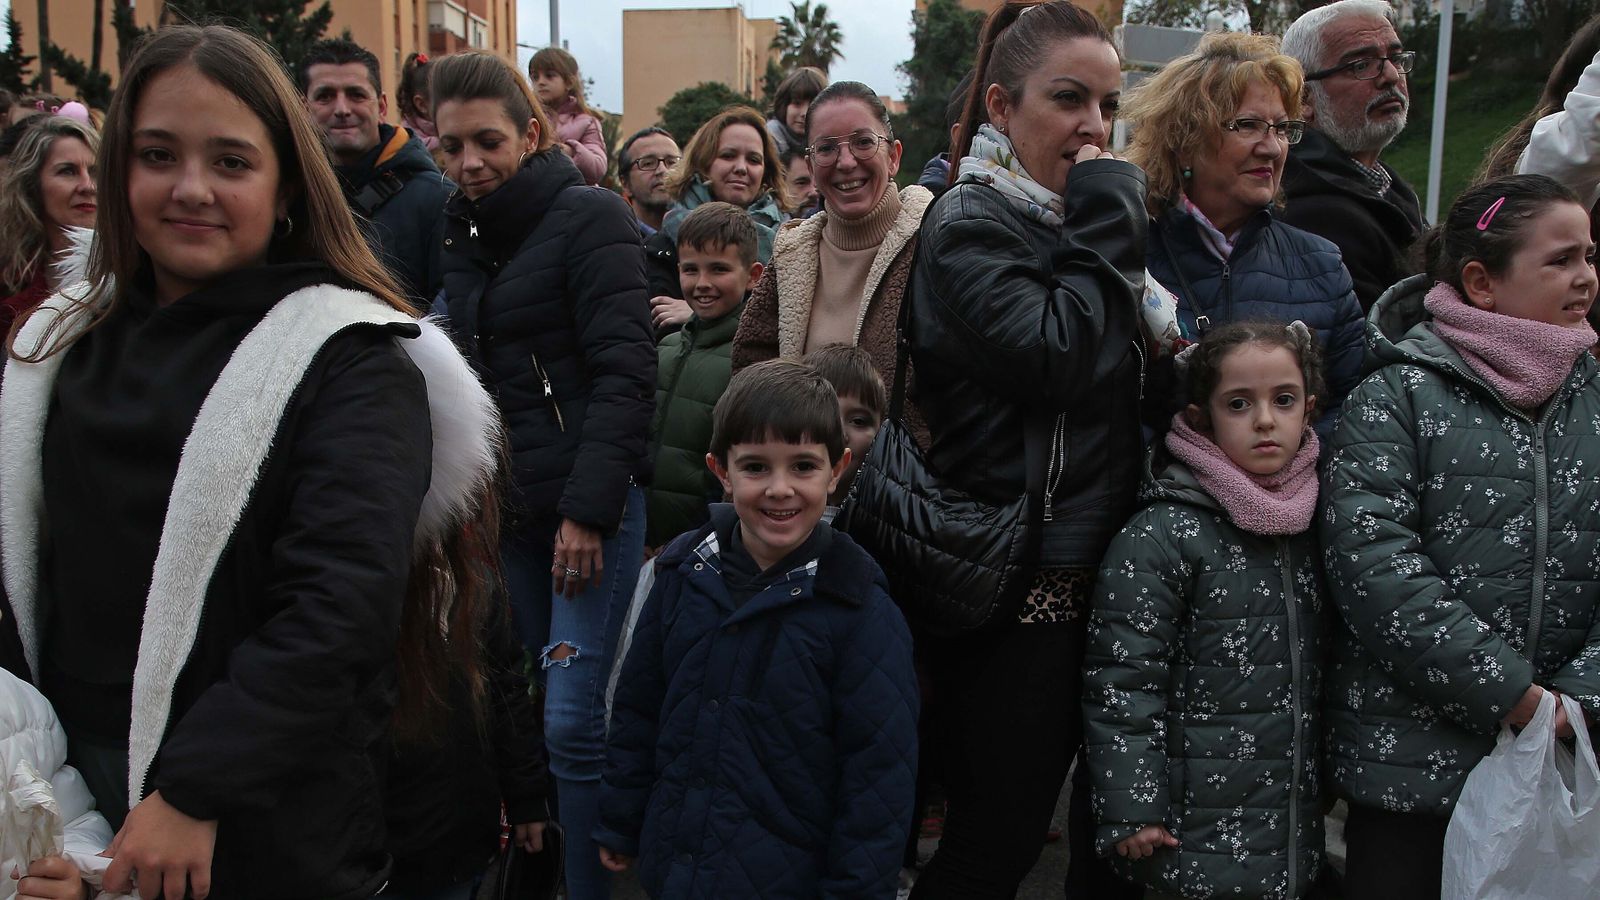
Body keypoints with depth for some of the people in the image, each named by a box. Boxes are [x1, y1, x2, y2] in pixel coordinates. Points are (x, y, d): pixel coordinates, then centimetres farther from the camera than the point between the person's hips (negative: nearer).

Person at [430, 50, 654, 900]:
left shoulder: (589, 217, -6)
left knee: (573, 721, -8)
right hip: (508, 505, 6)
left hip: (592, 501, -6)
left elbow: (624, 373, -14)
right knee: (530, 710, 10)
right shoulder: (462, 237, 15)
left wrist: (588, 507, -19)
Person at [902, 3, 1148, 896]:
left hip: (1084, 566, 8)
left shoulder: (1074, 218, 14)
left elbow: (1124, 379, 21)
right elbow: (1056, 357, -25)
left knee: (1017, 818, 17)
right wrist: (1105, 221, -13)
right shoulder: (970, 226, -11)